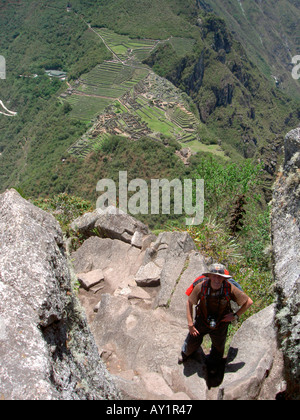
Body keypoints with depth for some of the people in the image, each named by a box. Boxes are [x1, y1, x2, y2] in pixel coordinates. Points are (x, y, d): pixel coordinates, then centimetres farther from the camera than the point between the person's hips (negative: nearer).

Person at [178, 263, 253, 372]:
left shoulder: (230, 289, -29)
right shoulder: (201, 287, -28)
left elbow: (249, 302, -14)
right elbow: (189, 302, -13)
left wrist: (236, 315, -16)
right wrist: (190, 324, -15)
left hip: (220, 325, 1)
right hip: (202, 322, 0)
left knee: (218, 348, 25)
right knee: (192, 342, 20)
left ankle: (212, 366, 60)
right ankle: (186, 353, 58)